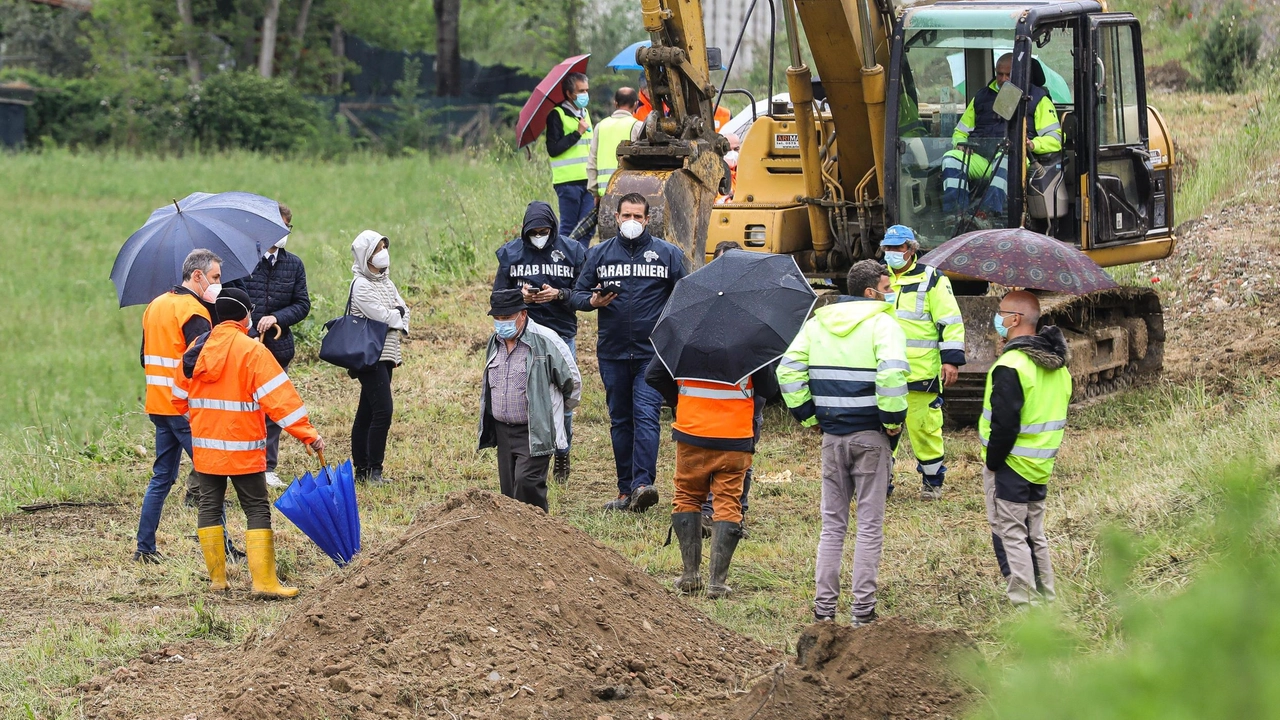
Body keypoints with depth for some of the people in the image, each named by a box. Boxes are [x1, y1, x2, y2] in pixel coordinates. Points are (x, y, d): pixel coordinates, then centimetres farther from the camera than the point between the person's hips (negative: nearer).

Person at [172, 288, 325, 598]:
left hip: (205, 446, 5)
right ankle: (265, 581, -7)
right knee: (258, 510, -1)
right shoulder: (252, 351, -13)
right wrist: (308, 433, -15)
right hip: (242, 450, -5)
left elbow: (180, 398, 14)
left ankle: (216, 578, 14)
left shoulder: (196, 349, 5)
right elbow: (279, 397, -17)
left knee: (210, 506, 13)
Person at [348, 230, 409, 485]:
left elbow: (403, 310, 13)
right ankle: (373, 470, -12)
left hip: (386, 356, 9)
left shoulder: (386, 283, 16)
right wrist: (398, 315, 2)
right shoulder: (361, 285, -11)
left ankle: (362, 469, 12)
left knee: (366, 413, 10)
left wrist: (398, 320, -8)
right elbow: (383, 317, -17)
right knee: (383, 410, -15)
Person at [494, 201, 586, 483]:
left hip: (562, 334, -1)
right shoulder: (511, 253, 4)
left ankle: (562, 455, 21)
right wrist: (520, 295, -12)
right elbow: (499, 294, 8)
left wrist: (558, 294, -17)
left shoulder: (571, 251, 1)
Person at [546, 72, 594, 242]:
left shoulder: (584, 113, 19)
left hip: (587, 181, 7)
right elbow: (553, 149, -15)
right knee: (568, 228, -5)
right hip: (569, 181, -7)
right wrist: (577, 133, -15)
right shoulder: (557, 115, -6)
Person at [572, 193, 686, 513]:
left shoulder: (667, 254, 6)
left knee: (646, 415, -16)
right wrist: (593, 301, -10)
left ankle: (643, 483, -25)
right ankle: (626, 491, 12)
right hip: (612, 351, 3)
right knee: (620, 420, 7)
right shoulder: (599, 254, 11)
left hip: (652, 351, -3)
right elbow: (578, 293, 13)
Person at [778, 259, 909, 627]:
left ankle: (824, 606, 9)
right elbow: (891, 374, -25)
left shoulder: (818, 323, 8)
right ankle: (863, 609, 0)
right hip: (870, 436, -5)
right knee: (870, 525, 2)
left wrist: (808, 415, 10)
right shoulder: (882, 324, -10)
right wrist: (893, 419, -12)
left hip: (832, 436, 5)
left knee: (832, 524, 12)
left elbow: (788, 371, 4)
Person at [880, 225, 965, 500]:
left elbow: (951, 322, -2)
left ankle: (932, 480, 15)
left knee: (924, 426, 0)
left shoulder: (930, 279, 1)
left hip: (921, 372, -4)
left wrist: (951, 360, -9)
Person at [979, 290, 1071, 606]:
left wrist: (992, 462, -12)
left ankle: (1024, 602, -2)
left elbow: (1005, 425, -23)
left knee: (1010, 535, -1)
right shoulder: (1058, 367, 7)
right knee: (1035, 534, 18)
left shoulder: (1011, 365, -21)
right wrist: (1044, 453, 17)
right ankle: (1045, 600, 23)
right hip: (1040, 468, 9)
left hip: (1011, 467, -9)